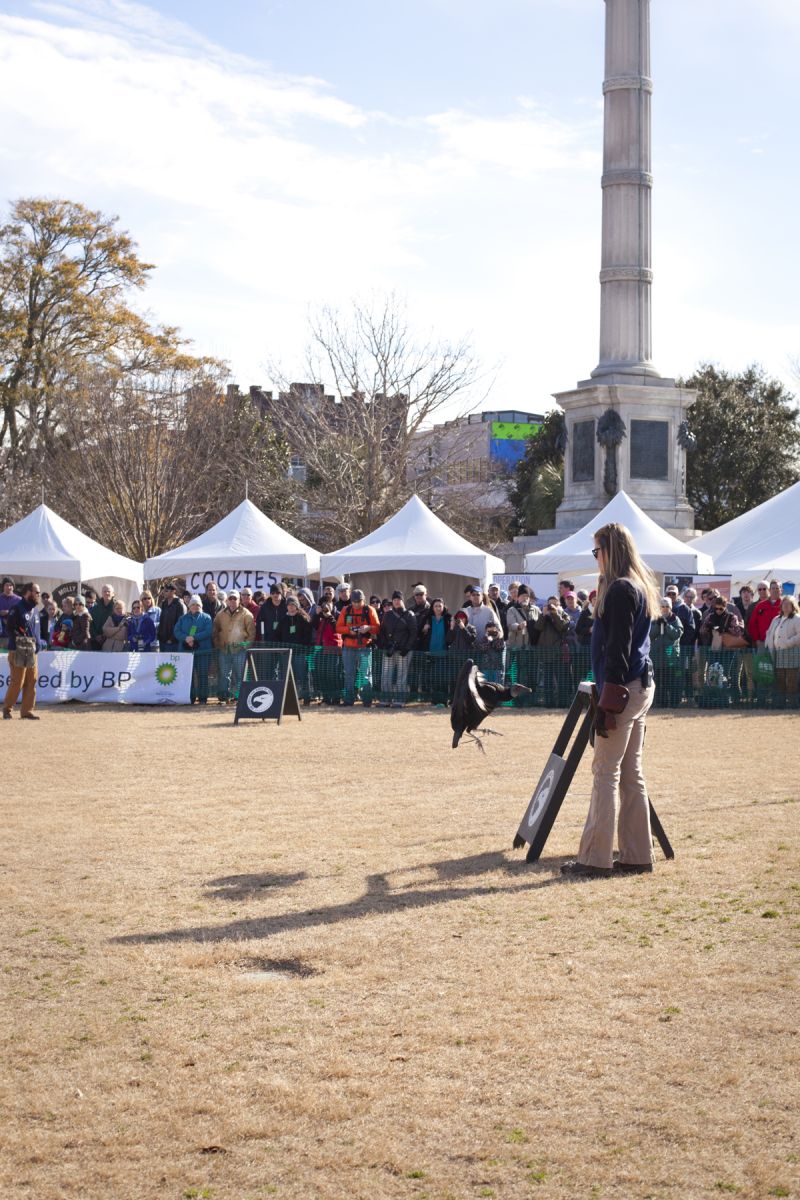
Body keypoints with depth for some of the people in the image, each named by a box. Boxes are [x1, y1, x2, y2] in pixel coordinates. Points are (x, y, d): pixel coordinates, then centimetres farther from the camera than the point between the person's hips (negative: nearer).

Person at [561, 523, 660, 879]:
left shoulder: (620, 590, -14)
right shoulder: (640, 588, 16)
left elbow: (617, 649, -19)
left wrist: (607, 702, -19)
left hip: (623, 689, -10)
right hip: (641, 686, 10)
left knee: (605, 772, -6)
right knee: (631, 773, 11)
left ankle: (595, 859, -4)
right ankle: (637, 856, 14)